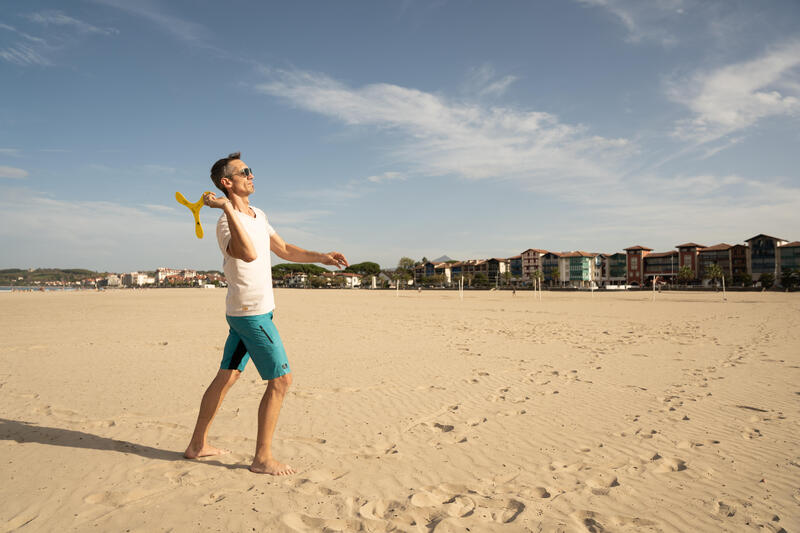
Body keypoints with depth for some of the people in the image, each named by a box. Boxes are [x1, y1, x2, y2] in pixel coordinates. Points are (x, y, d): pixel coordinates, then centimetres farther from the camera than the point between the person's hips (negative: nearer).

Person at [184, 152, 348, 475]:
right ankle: (262, 458, 5)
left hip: (243, 312, 10)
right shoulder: (226, 224, -18)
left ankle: (198, 445, 28)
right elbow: (249, 253, -40)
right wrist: (227, 208, -38)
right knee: (280, 379, -6)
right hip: (252, 313, -10)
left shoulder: (258, 215, 13)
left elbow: (284, 250, 20)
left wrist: (321, 257, 10)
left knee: (227, 376, 15)